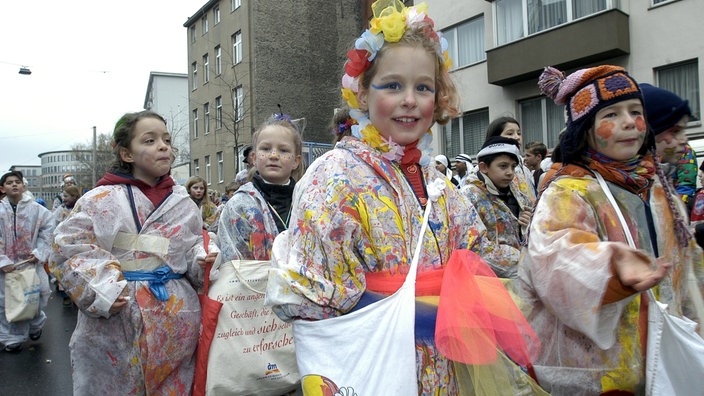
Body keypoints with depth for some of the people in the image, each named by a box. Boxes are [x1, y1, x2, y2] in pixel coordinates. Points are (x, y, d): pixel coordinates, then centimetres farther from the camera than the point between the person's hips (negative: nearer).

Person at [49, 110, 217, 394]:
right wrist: (99, 290, -14)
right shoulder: (101, 200, -4)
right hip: (113, 328, -2)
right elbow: (67, 248, -4)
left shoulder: (183, 203, 7)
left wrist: (203, 260, -7)